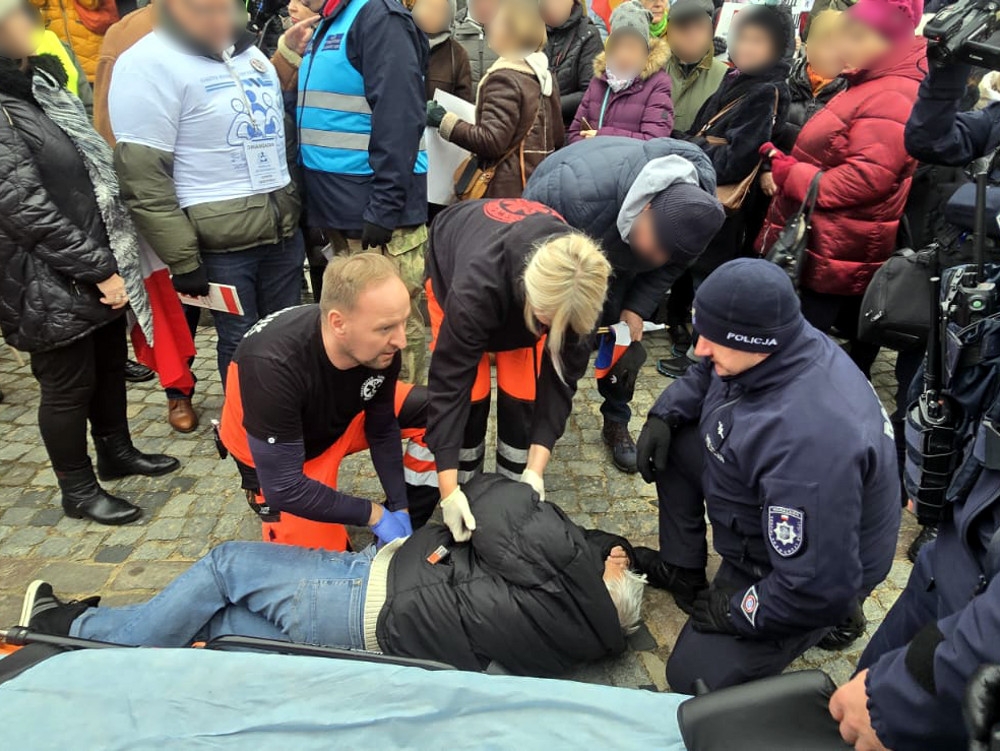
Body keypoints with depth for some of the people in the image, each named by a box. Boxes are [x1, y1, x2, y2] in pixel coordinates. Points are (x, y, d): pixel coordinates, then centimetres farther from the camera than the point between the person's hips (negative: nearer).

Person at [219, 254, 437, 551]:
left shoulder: (381, 349, -25)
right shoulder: (273, 367, -40)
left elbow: (382, 429, -7)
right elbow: (285, 488, -33)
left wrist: (399, 507, -7)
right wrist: (373, 514, -25)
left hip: (342, 418, 5)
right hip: (273, 460, -4)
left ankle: (406, 528, 4)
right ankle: (259, 494, 17)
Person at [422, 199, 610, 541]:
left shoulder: (576, 289, -35)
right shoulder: (477, 283, -46)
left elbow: (562, 375, -27)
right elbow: (449, 379, -40)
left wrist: (535, 469, -31)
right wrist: (449, 488, -40)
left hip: (524, 285, 3)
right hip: (453, 267, -2)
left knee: (522, 395, -8)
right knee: (472, 395, -12)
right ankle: (465, 491, 8)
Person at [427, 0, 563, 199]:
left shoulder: (505, 77, -13)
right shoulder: (542, 73, 11)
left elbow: (490, 141, -21)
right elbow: (557, 137, 16)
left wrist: (444, 121, -14)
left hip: (508, 189, -8)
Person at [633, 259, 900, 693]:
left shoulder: (809, 439, -42)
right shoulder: (772, 348, -14)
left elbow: (819, 587, -36)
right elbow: (705, 376, 10)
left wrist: (735, 612, -20)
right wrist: (664, 414, -7)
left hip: (819, 579, -8)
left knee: (693, 679, -10)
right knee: (672, 441, 3)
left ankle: (828, 618, 9)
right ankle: (683, 571, 18)